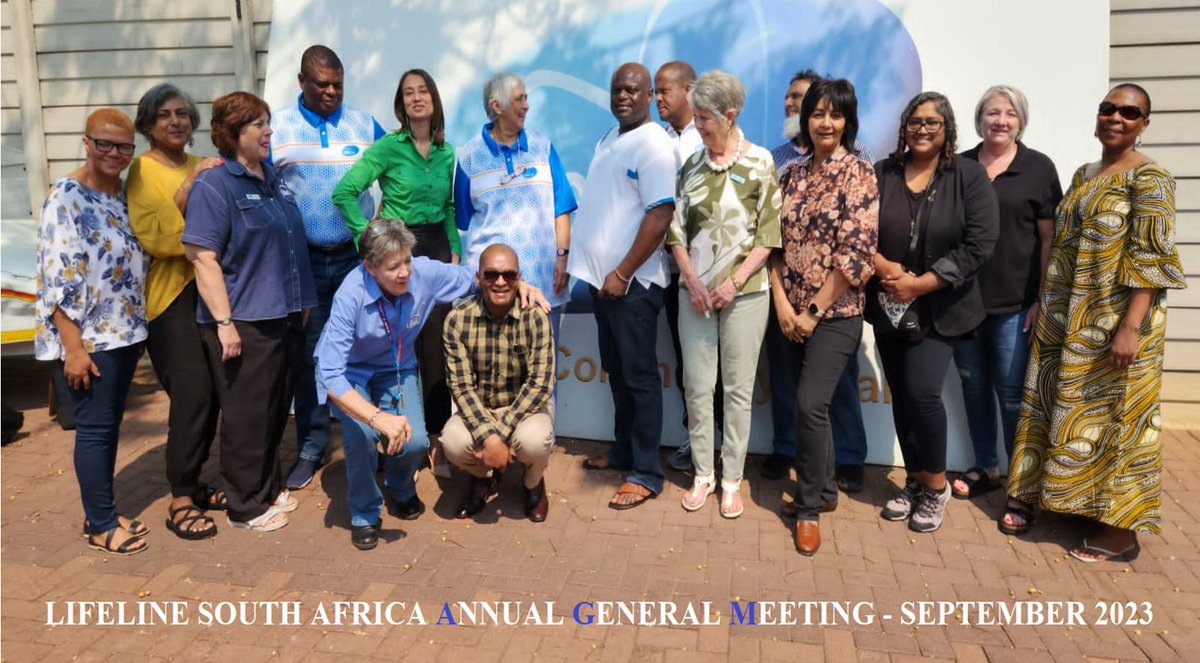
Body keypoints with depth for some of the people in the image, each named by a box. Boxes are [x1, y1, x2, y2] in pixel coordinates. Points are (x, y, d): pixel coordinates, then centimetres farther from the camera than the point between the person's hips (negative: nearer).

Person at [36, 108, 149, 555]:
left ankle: (102, 514, 26)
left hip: (124, 331, 7)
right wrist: (73, 347, -20)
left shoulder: (125, 194, 9)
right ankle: (101, 525, 14)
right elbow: (58, 278, -17)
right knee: (95, 427, 1)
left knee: (110, 424, 14)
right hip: (88, 336, -7)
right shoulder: (67, 197, -13)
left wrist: (137, 326, 12)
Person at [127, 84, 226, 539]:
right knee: (192, 389, -13)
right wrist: (189, 186, -20)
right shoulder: (142, 171, -3)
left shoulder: (204, 168, 14)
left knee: (210, 390, 6)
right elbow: (154, 237, -18)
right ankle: (180, 499, -1)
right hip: (170, 293, -6)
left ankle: (192, 481, 22)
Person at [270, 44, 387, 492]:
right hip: (305, 260, 0)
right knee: (309, 355, 5)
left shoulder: (364, 125, 5)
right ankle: (310, 449, 16)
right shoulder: (277, 128, 2)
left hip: (358, 255, 1)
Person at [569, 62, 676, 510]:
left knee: (639, 377, -1)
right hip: (603, 278, 8)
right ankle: (623, 451, 30)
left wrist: (623, 274, -18)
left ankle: (646, 473, 10)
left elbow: (660, 216, -19)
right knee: (617, 372, 17)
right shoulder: (608, 141, 15)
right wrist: (600, 271, 13)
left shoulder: (654, 145, -12)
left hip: (632, 282, -8)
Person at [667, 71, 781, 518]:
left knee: (738, 389, 4)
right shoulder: (691, 164, 7)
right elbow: (677, 229, 7)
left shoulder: (759, 163, -3)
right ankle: (703, 474, 21)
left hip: (744, 292, -3)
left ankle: (732, 480, 17)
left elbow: (768, 234, -5)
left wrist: (735, 282, -12)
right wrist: (691, 280, -5)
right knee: (697, 387, 7)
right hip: (695, 289, 3)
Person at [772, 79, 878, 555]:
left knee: (810, 405, -11)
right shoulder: (793, 174, 9)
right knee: (808, 405, 12)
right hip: (792, 313, 6)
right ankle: (823, 491, 29)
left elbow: (856, 253, -14)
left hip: (836, 314, -5)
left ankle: (810, 507, 7)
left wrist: (815, 311, -14)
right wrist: (782, 302, -5)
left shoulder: (858, 173, -7)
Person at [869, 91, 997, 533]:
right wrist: (882, 267, -18)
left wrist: (918, 285, -17)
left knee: (922, 392, -12)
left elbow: (979, 245, -11)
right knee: (901, 395, 9)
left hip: (939, 308, -3)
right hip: (889, 307, 3)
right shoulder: (882, 174, 4)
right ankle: (914, 481, 27)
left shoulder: (969, 176, -4)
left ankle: (936, 485, 11)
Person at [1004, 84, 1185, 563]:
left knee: (1113, 414, 1)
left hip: (1114, 322, -7)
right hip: (1067, 320, 7)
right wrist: (1043, 307, 15)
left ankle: (1121, 528, 13)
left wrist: (1131, 326, -24)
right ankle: (1034, 495, 27)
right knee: (1057, 409, 13)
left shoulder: (1148, 179, -9)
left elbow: (1150, 259, -17)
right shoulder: (1084, 175, 13)